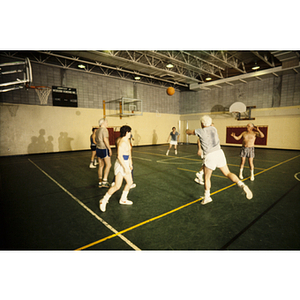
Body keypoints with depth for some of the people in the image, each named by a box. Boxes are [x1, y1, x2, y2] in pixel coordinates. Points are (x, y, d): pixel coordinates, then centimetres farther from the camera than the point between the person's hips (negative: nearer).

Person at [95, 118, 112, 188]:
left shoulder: (97, 130, 16)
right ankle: (104, 180, -5)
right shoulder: (104, 130, -11)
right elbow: (105, 140, -20)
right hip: (104, 149, -8)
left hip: (98, 149, 9)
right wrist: (109, 149, -16)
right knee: (108, 164, -1)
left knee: (101, 165, 11)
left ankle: (100, 182, 15)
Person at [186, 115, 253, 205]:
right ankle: (242, 185, -10)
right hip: (219, 152, 4)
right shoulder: (213, 128, 13)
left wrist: (188, 130, 39)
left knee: (206, 178, 12)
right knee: (228, 173, 14)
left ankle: (207, 197, 22)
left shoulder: (200, 131, 1)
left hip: (209, 156, -4)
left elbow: (188, 132, 17)